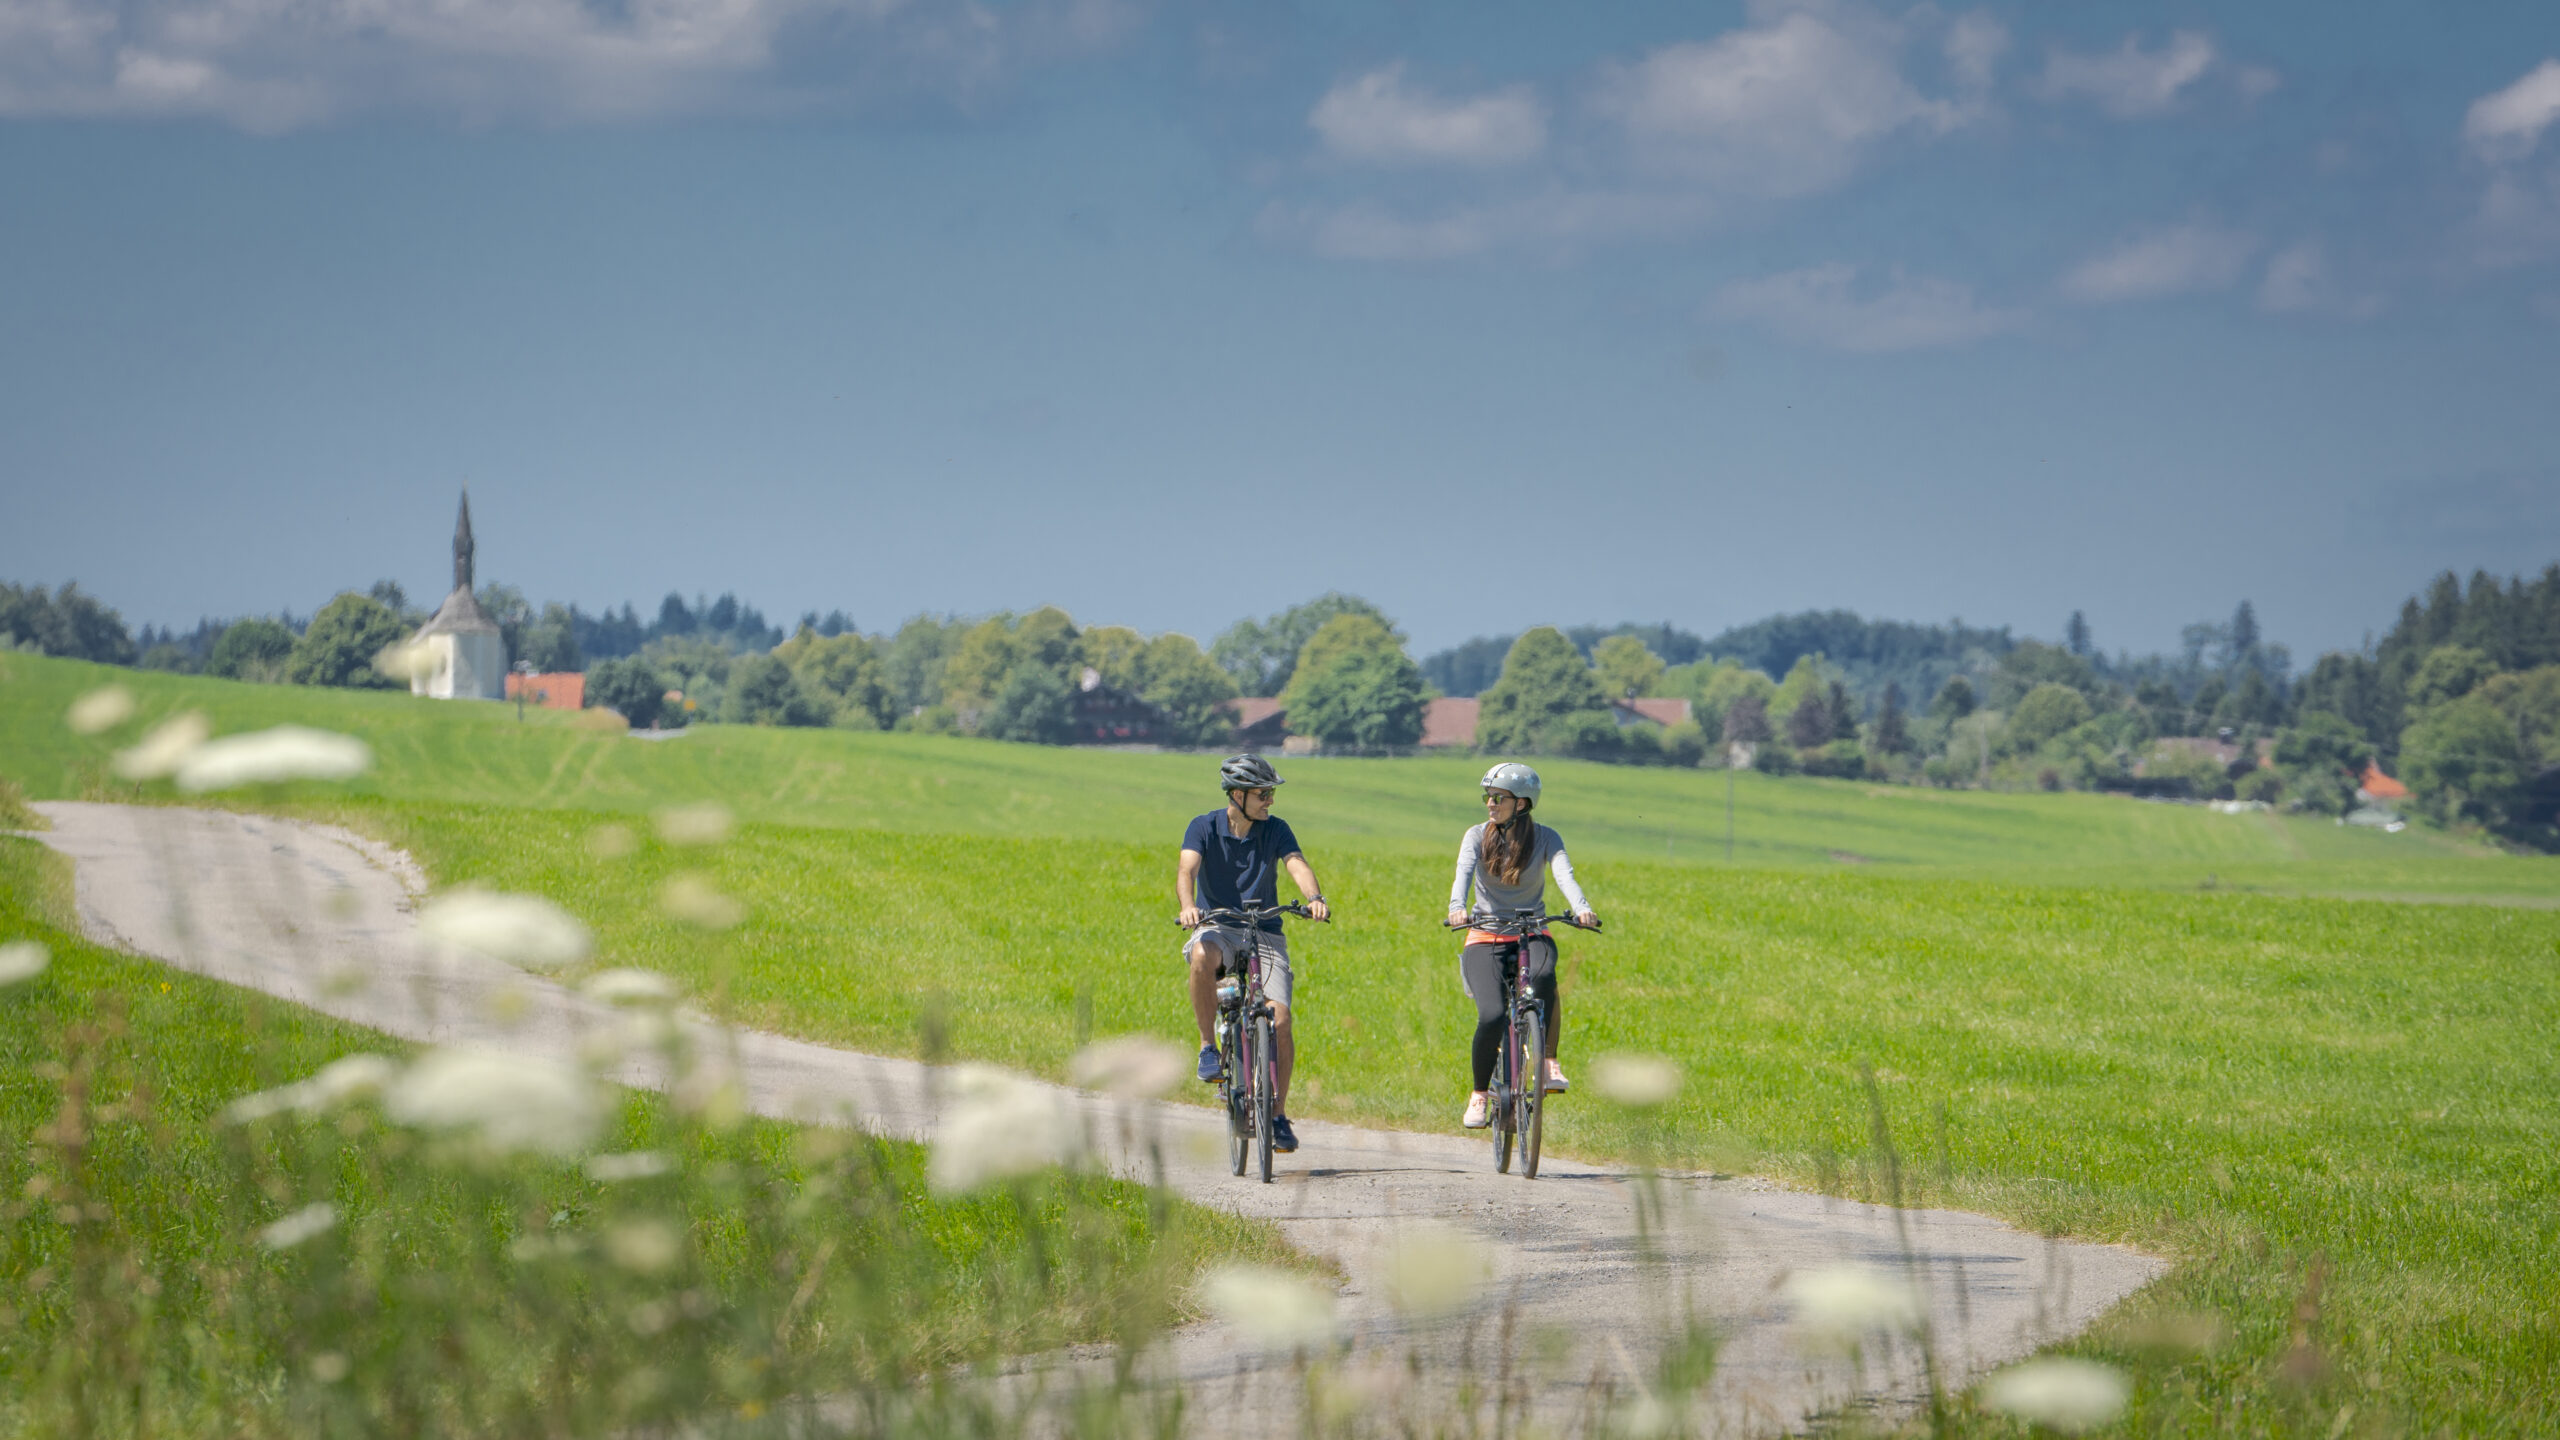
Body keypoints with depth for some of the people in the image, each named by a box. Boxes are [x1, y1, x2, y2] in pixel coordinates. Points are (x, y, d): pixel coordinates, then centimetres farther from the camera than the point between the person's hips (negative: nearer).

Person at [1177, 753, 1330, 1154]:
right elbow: (1186, 869, -20)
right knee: (1203, 957, -39)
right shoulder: (1204, 828, -4)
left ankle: (1278, 1115, -1)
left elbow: (1297, 865, -16)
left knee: (1280, 1019, -15)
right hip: (1217, 928, -2)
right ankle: (1208, 1047, -21)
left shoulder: (1274, 829, 0)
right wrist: (1187, 907, -42)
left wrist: (1314, 898, -38)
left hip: (1264, 933, 2)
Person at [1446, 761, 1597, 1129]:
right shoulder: (1477, 837, 1)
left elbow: (1564, 874, -17)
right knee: (1492, 1016, -23)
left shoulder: (1545, 838, 0)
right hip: (1486, 937, 0)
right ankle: (1480, 1094, 0)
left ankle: (1548, 1061, -21)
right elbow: (1464, 873, -18)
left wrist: (1581, 908, -39)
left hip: (1532, 934, 0)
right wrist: (1456, 907, -40)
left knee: (1544, 976, -37)